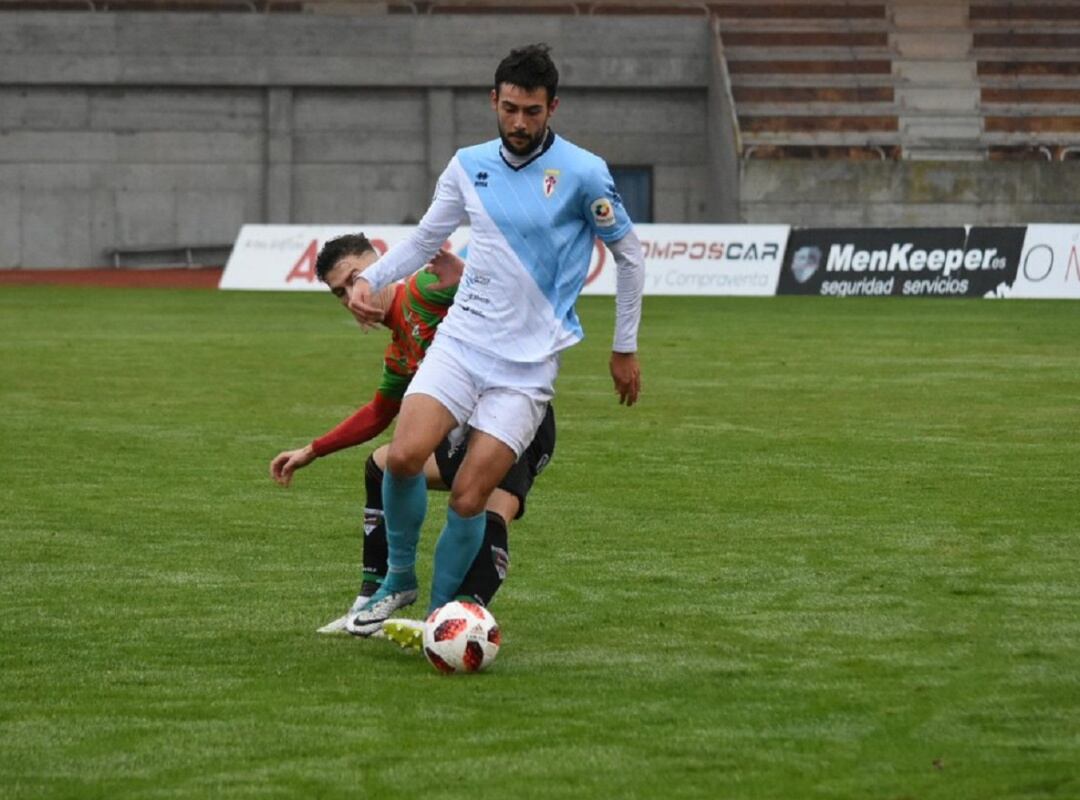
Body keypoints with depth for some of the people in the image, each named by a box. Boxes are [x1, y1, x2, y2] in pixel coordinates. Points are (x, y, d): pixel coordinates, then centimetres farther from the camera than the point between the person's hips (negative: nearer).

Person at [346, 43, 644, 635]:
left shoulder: (582, 173, -6)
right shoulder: (469, 166, 6)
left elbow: (628, 254, 6)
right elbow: (424, 239, 19)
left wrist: (625, 348, 9)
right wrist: (370, 279, 1)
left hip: (528, 363, -3)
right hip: (461, 341, 3)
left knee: (468, 499, -11)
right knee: (404, 455, -20)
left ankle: (440, 615, 8)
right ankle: (399, 579, 3)